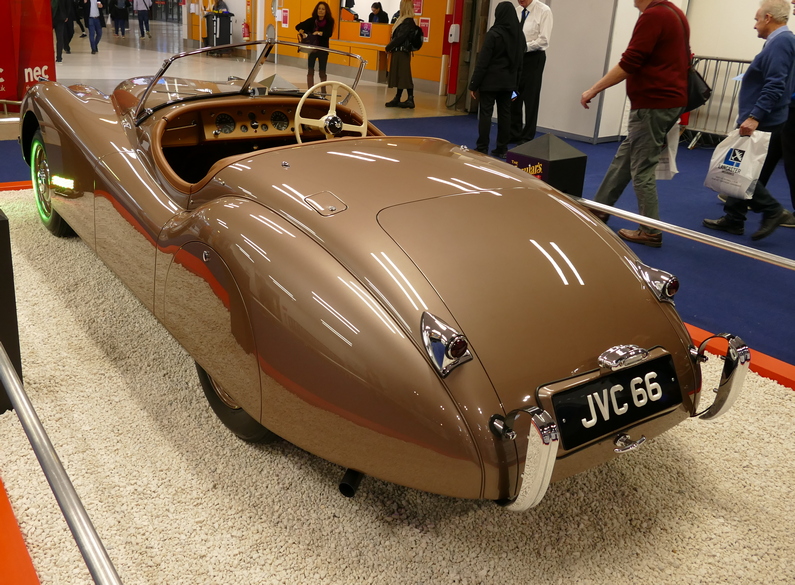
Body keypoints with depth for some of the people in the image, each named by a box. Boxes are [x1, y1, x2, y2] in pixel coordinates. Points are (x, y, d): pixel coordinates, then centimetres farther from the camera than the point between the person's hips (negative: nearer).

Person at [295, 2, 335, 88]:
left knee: (322, 72, 6)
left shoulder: (329, 21, -7)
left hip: (323, 49, -1)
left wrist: (320, 33, -37)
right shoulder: (312, 20, -4)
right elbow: (298, 26, -7)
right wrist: (302, 32, -26)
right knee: (310, 71, 0)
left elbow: (329, 34, -21)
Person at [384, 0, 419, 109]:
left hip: (402, 53, -9)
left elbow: (400, 38, -19)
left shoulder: (408, 22, -15)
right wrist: (390, 47, 6)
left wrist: (388, 47, -11)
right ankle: (397, 99, 17)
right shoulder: (403, 20, 14)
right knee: (399, 76, 11)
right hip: (398, 52, 9)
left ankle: (410, 99, -5)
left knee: (403, 76, -8)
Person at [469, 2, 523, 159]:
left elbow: (483, 62, -13)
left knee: (485, 113, 0)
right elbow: (519, 62, 11)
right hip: (508, 81, 6)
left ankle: (482, 148, 0)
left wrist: (474, 84, -8)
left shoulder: (493, 34, -13)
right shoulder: (518, 34, 5)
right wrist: (516, 83, 17)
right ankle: (502, 149, 14)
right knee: (505, 114, 9)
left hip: (491, 80, -6)